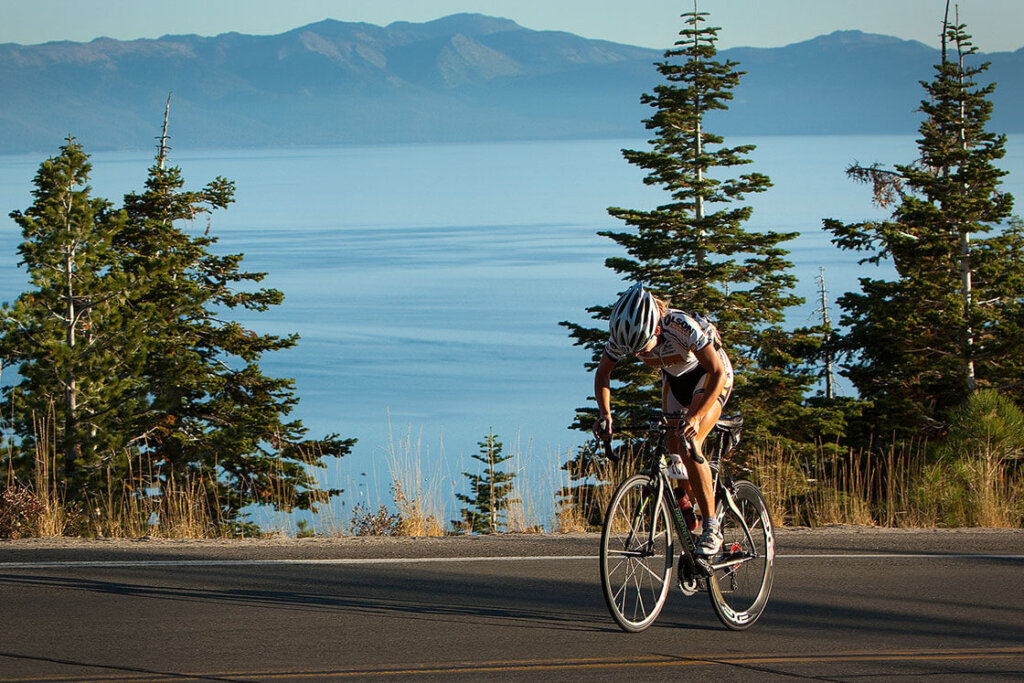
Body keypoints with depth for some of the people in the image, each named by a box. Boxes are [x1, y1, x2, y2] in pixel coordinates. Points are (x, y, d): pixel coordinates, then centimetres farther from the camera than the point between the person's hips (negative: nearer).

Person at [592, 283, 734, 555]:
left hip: (708, 376, -6)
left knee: (689, 448, -23)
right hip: (675, 378, 6)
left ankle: (712, 529, -17)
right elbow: (603, 372, -7)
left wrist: (696, 416, -48)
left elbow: (718, 372, -36)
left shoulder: (681, 326, -39)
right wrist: (605, 414, -23)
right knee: (674, 453, 1)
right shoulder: (623, 335, -24)